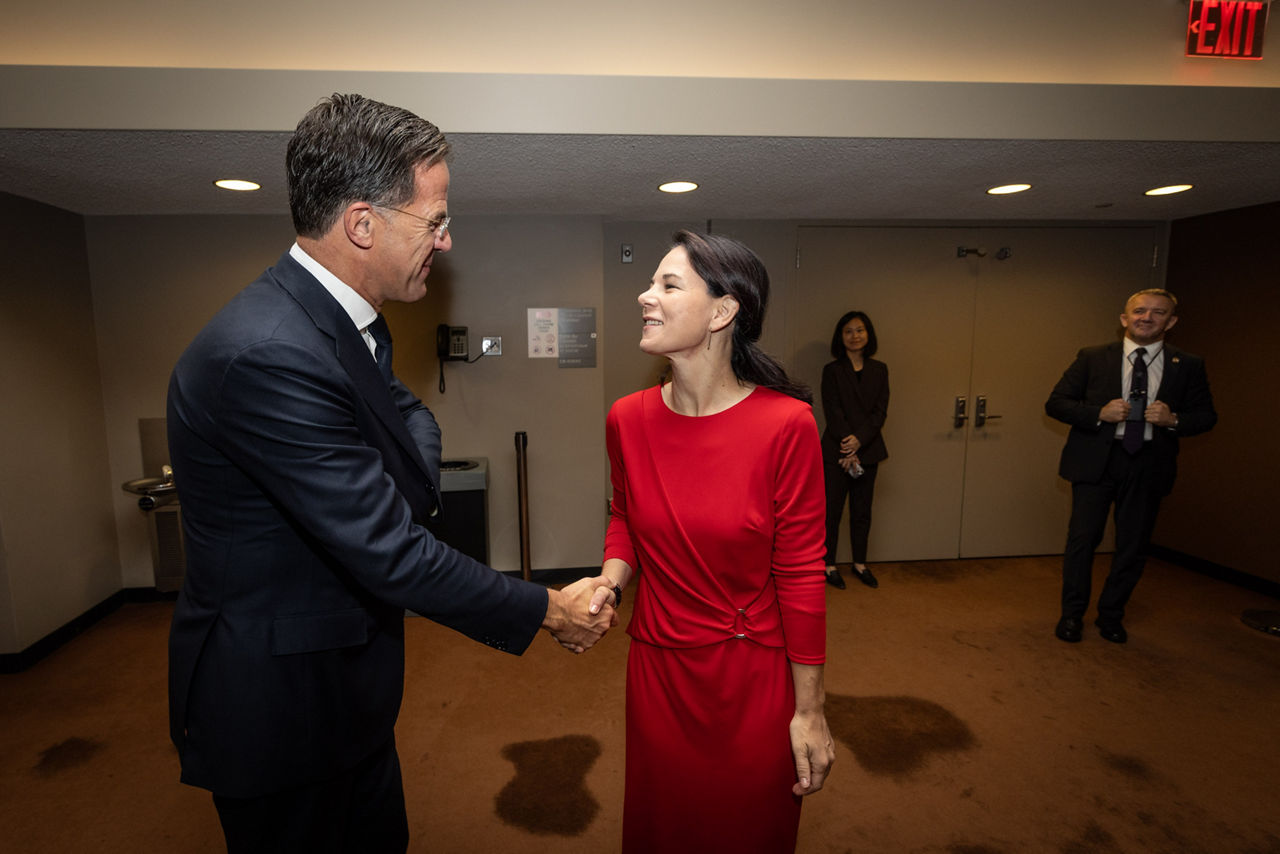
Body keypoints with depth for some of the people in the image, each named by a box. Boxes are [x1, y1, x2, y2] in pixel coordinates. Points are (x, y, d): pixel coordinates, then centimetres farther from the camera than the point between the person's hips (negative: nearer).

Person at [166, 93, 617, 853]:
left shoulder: (350, 320, -1)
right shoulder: (267, 353, -31)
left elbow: (410, 415, 6)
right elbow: (388, 551, -30)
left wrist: (414, 471, -18)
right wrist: (547, 611, -20)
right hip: (276, 698, -8)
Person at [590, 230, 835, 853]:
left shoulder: (785, 423, -20)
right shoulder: (628, 419, -8)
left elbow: (801, 574, -13)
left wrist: (809, 710, -7)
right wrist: (610, 579, -11)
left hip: (754, 679, -2)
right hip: (657, 668, 3)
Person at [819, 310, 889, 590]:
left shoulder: (879, 370, 7)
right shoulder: (832, 370, -3)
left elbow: (880, 412, -1)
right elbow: (833, 413, -9)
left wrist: (859, 441, -15)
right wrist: (847, 450, -16)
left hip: (868, 449, 3)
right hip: (836, 451, -3)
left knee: (862, 511, 12)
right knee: (832, 510, 4)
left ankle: (860, 564, 27)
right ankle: (829, 565, 17)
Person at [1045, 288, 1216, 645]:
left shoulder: (1188, 366, 6)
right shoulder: (1093, 358, 1)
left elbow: (1206, 416, 10)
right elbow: (1055, 402, -1)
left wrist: (1174, 420, -12)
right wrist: (1099, 413, -16)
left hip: (1149, 464, 2)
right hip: (1097, 459, -2)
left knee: (1133, 545, 10)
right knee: (1082, 538, -1)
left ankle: (1111, 616, 28)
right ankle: (1072, 614, 15)